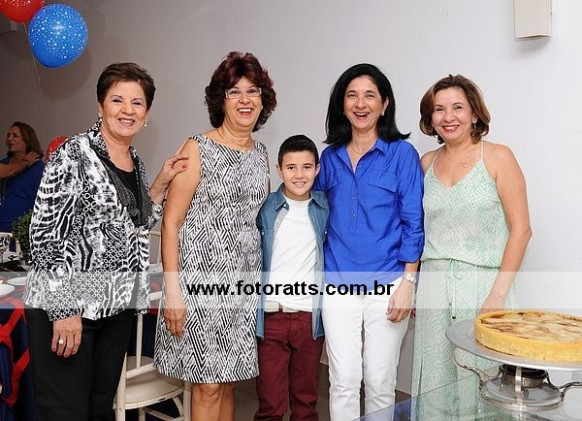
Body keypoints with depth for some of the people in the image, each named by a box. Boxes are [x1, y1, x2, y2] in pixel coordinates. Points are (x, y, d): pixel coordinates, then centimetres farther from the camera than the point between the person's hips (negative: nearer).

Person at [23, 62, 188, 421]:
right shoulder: (74, 155, -11)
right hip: (64, 308, -7)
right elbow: (45, 233, -15)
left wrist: (161, 183, 6)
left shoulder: (136, 162, 11)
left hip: (118, 307, 7)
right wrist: (64, 309, -18)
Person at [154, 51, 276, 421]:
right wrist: (172, 289, -14)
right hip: (201, 277, -5)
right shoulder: (198, 150, -6)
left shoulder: (261, 153, 10)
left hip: (244, 280, 5)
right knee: (208, 383, 1)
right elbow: (171, 223, -8)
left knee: (228, 379, 13)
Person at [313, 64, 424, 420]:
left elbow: (413, 223, -5)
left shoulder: (402, 154, -3)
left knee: (380, 382, 8)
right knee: (343, 381, 5)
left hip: (387, 283, -2)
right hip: (339, 283, 3)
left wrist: (408, 282, -10)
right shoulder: (330, 157, 8)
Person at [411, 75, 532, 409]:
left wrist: (498, 294, -13)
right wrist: (411, 286, 10)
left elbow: (521, 229, -7)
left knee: (480, 382, 1)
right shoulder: (427, 162, 10)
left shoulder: (498, 157, -3)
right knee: (435, 384, 10)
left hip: (482, 281, -4)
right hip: (434, 285, 4)